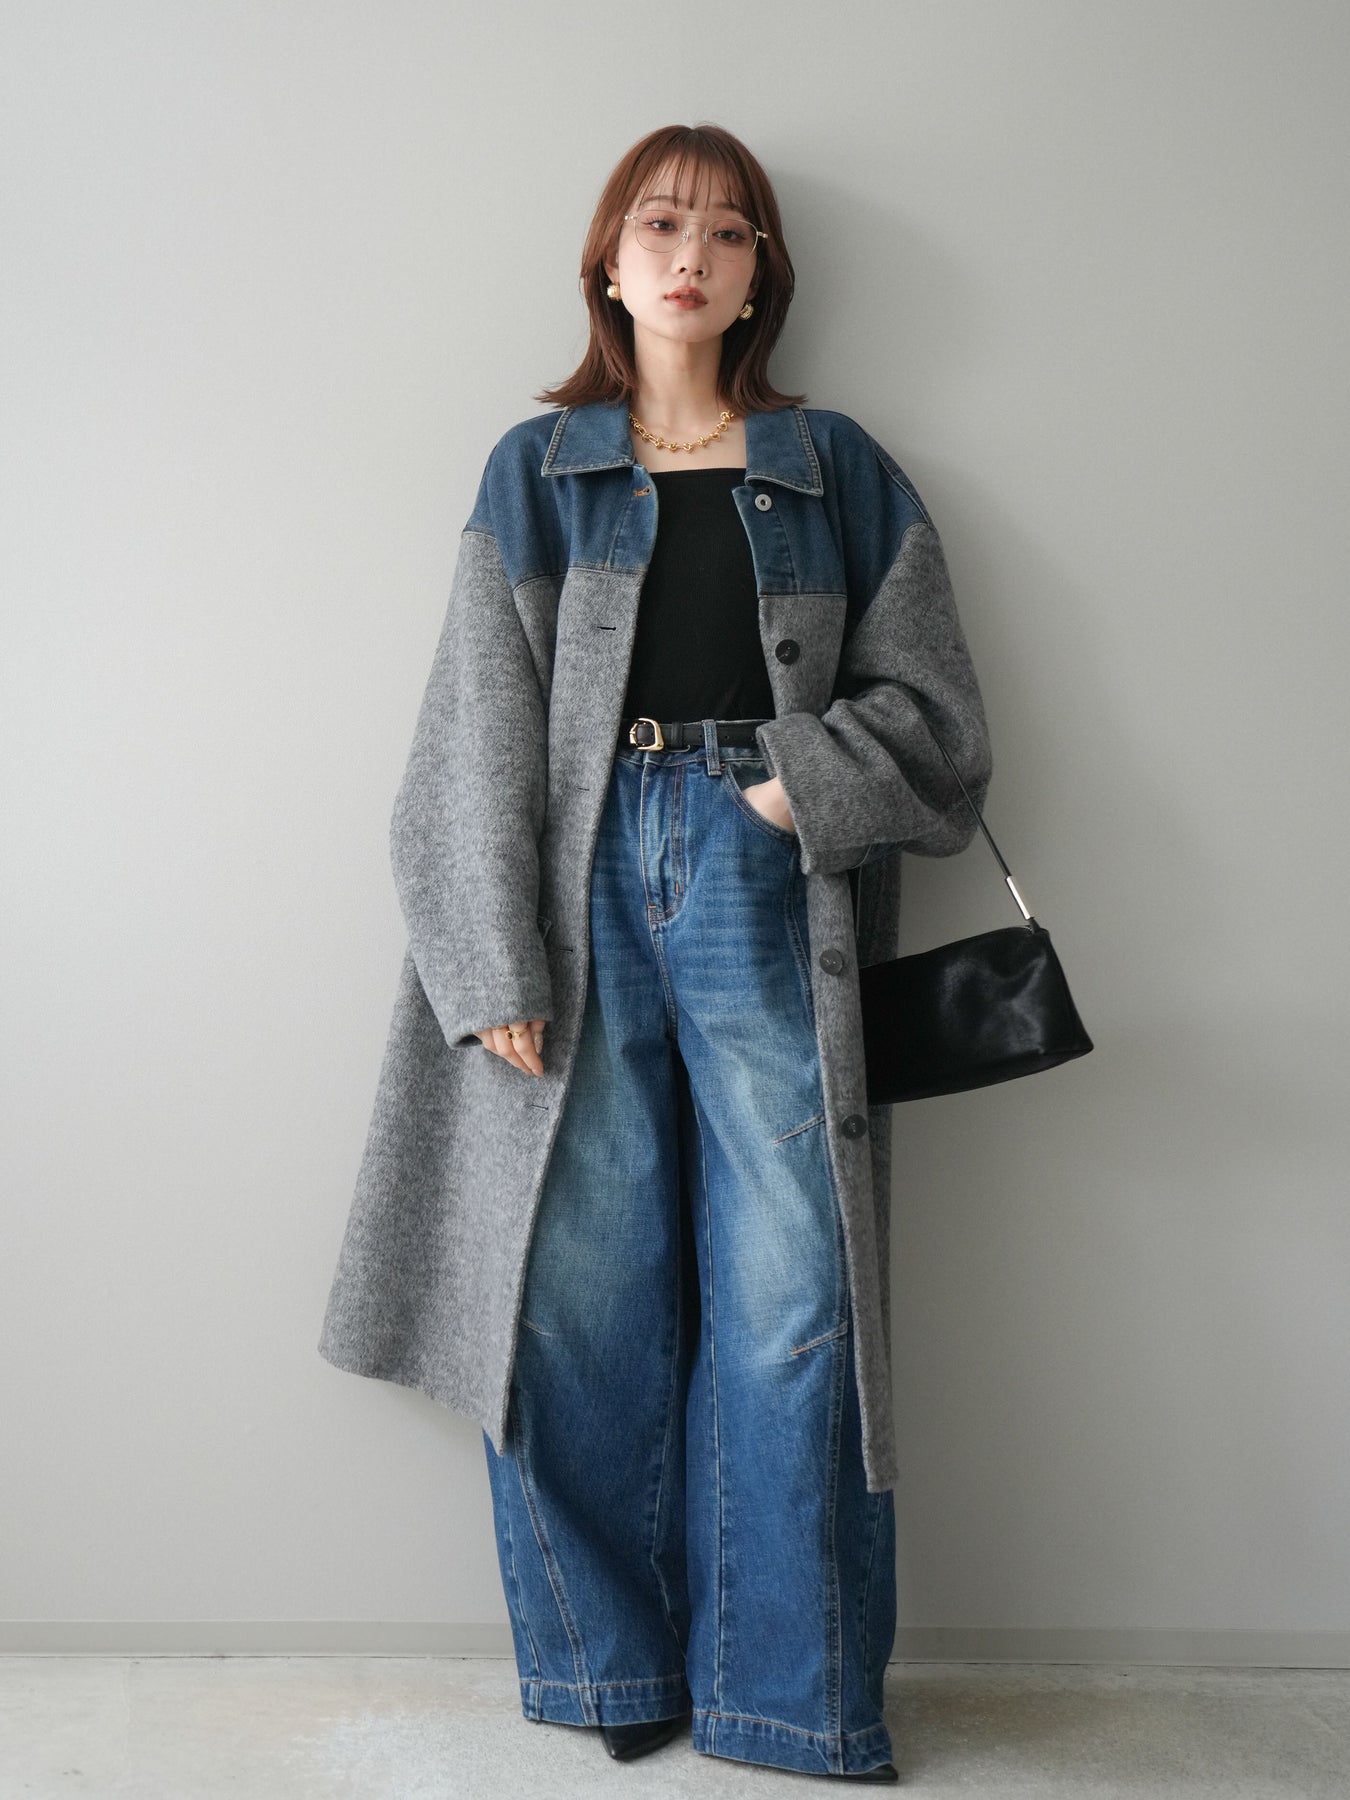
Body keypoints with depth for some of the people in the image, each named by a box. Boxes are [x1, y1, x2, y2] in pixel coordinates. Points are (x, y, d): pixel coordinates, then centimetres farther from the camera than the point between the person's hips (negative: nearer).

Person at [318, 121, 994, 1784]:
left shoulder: (836, 473, 14)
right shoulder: (535, 474, 12)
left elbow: (928, 700, 12)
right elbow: (483, 734, 4)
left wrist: (807, 782, -8)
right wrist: (496, 969, -5)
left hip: (767, 889, 0)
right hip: (586, 883, 0)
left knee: (788, 1297, -2)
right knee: (581, 1291, 1)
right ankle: (613, 1659, 20)